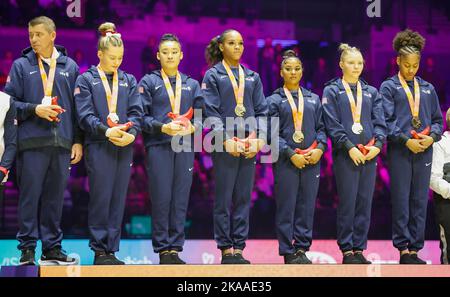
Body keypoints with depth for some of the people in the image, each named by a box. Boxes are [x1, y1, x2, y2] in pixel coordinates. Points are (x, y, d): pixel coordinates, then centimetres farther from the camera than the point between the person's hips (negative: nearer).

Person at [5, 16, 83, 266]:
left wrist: (78, 141, 8)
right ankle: (27, 248, 4)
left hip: (62, 143, 2)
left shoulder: (70, 67, 12)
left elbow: (78, 106, 13)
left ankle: (52, 248, 14)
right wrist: (34, 109, -12)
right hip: (31, 142, -2)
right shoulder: (21, 66, 6)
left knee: (55, 198, 6)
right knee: (30, 196, -2)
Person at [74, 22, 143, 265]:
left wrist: (132, 132, -13)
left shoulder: (128, 81, 15)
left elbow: (136, 112, 7)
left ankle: (111, 249, 9)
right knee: (100, 198, -4)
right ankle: (99, 251, 2)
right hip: (98, 145, -4)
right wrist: (106, 131, -20)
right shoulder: (86, 80, 4)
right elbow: (85, 114, -5)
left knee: (118, 199, 4)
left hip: (125, 147, 4)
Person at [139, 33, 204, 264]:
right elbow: (141, 116, -1)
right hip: (159, 147, -3)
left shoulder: (192, 85, 17)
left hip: (185, 147, 3)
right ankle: (162, 250, 1)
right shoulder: (148, 83, 7)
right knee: (161, 198, -5)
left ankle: (175, 249, 6)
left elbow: (201, 115, 11)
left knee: (181, 199, 1)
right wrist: (162, 127, -15)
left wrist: (192, 127, -10)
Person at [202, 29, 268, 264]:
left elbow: (261, 111, 11)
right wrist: (226, 140, -15)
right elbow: (211, 112, -6)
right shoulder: (213, 75, 2)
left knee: (244, 198, 4)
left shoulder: (252, 77, 14)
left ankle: (239, 249, 8)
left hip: (249, 147, 4)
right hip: (225, 146, -4)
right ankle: (225, 251, 3)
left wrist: (258, 139, -4)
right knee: (224, 199, -1)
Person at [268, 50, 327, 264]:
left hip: (312, 159, 3)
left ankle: (302, 248, 10)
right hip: (286, 160, -3)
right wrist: (291, 154, -12)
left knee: (307, 206, 3)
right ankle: (288, 252, 4)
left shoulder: (313, 99, 14)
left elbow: (321, 127, 14)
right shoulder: (275, 100, 4)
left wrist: (320, 148, -5)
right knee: (286, 206, -2)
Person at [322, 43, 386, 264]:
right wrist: (350, 148, -14)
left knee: (365, 203, 3)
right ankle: (347, 250, 1)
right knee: (347, 203, -4)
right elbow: (332, 124, -5)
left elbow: (380, 122, 9)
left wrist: (378, 144, -8)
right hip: (345, 155, -4)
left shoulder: (371, 93, 16)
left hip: (369, 155, 4)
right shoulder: (332, 91, 4)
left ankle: (359, 248, 8)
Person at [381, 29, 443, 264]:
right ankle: (403, 251, 3)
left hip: (424, 151, 4)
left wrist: (432, 137, -5)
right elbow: (387, 120, -5)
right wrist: (406, 140, -15)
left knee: (420, 201, 4)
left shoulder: (428, 89, 15)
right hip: (400, 151, -4)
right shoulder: (388, 87, 3)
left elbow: (437, 119, 16)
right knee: (401, 202, -2)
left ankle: (415, 249, 9)